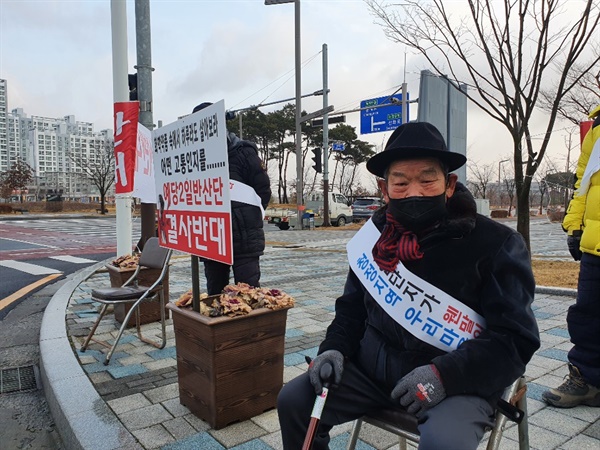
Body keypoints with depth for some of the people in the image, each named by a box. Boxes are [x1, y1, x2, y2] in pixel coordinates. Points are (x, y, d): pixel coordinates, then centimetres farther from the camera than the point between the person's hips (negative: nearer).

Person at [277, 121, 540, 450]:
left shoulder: (496, 246, -13)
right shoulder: (375, 235, 1)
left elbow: (516, 339, -13)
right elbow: (352, 308, 12)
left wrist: (444, 375, -25)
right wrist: (334, 348, -6)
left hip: (456, 381, -4)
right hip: (373, 368, 5)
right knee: (293, 401, -4)